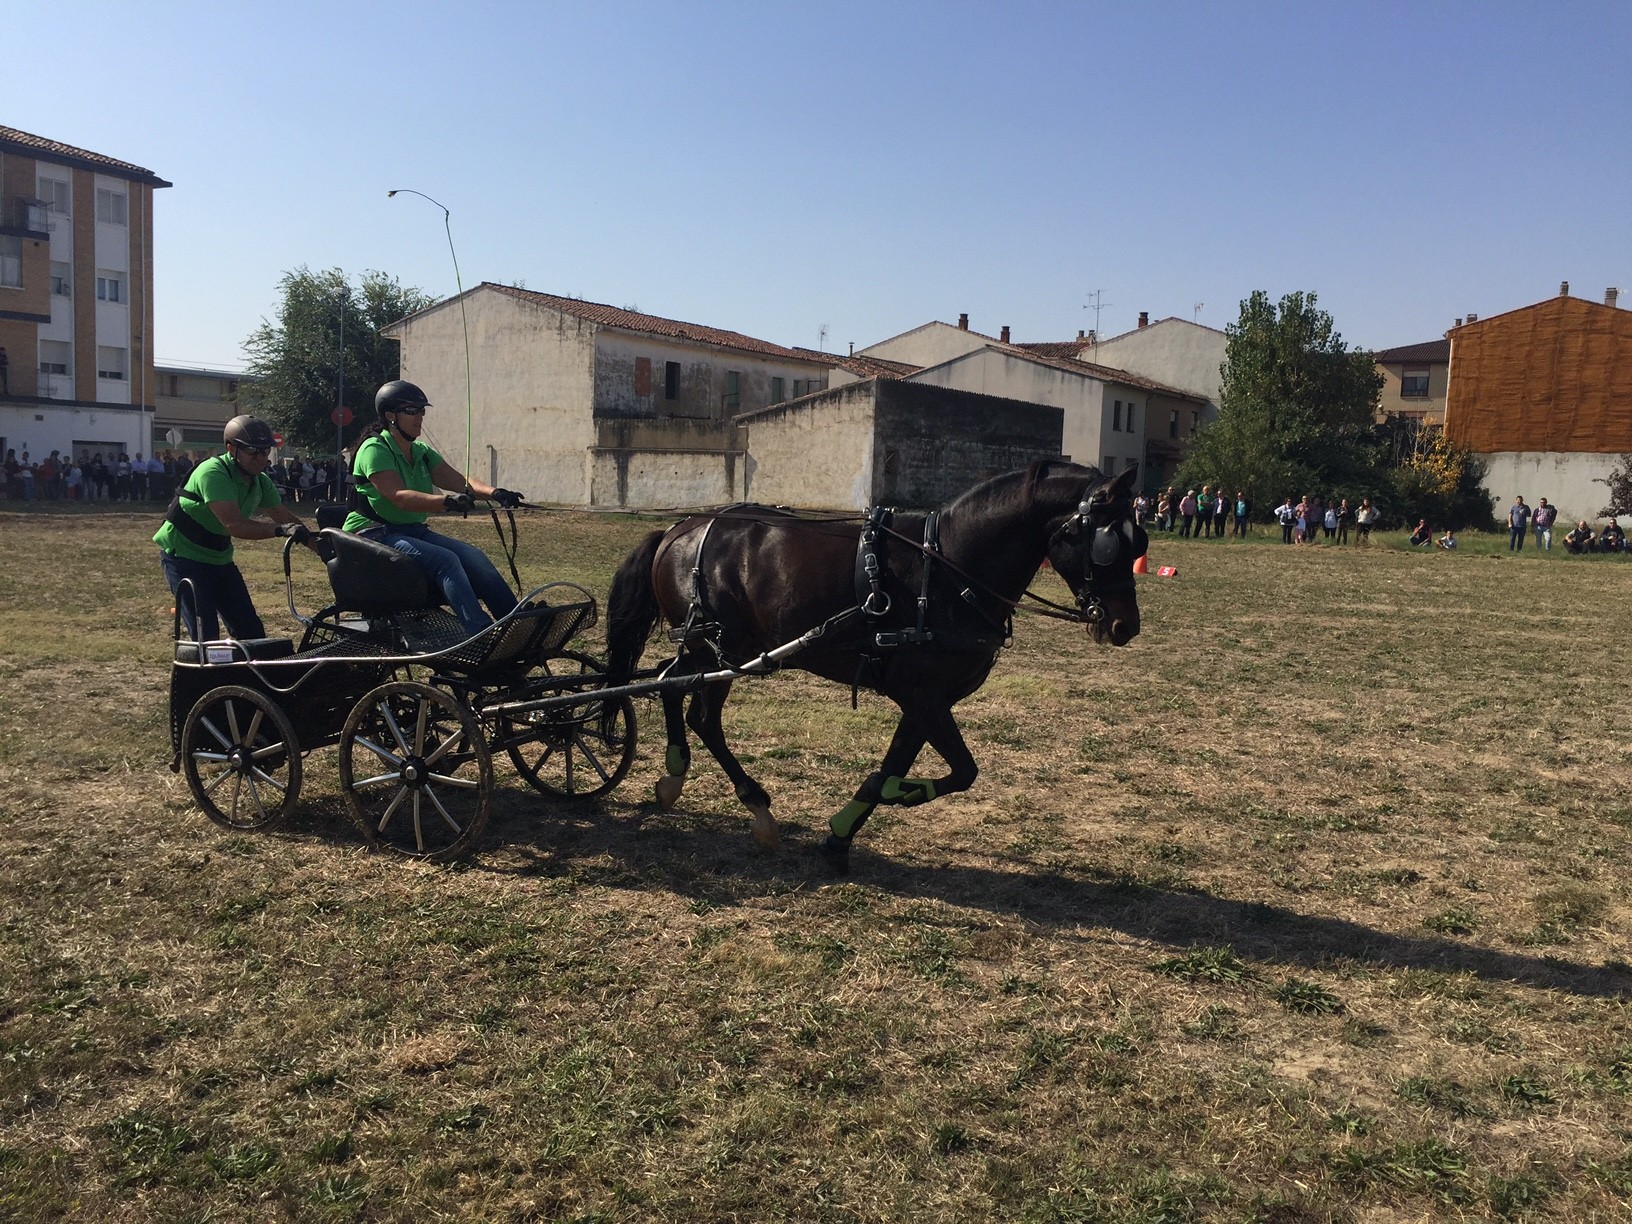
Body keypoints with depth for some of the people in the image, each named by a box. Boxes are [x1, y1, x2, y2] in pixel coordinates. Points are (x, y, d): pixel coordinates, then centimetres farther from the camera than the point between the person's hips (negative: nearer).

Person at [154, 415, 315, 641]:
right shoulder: (213, 473, -26)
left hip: (218, 559, 8)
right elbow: (234, 525, -38)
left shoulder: (260, 482, 0)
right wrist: (280, 529, -48)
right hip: (183, 556, -8)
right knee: (206, 636, -14)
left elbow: (286, 518, 2)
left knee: (251, 630, 7)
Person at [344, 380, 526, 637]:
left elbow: (460, 481, 0)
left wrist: (492, 492, -22)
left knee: (473, 556, -18)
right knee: (445, 560, -31)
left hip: (413, 530, 7)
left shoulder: (422, 453, 14)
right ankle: (482, 634, -43)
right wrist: (447, 501, -40)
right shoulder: (374, 449, -9)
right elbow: (399, 497, -25)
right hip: (374, 534, -7)